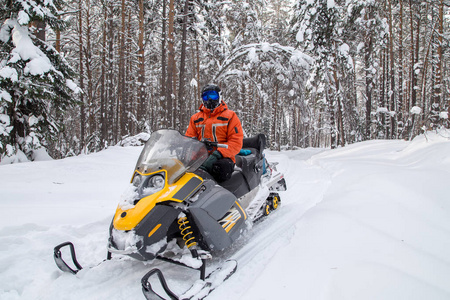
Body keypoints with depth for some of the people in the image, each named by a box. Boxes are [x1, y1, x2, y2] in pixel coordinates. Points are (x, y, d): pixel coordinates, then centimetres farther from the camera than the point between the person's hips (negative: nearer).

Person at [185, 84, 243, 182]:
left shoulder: (230, 116, 8)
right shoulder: (195, 118, 21)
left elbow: (236, 142, -3)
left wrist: (217, 154, -18)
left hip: (222, 158, -3)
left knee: (222, 167, -39)